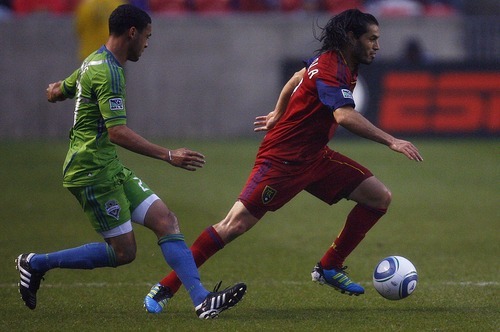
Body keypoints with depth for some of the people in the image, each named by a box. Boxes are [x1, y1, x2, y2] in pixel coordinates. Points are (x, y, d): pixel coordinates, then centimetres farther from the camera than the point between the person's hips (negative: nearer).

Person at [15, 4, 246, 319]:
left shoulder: (94, 63, 13)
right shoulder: (108, 72, -18)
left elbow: (55, 92, 26)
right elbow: (118, 133, -26)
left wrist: (59, 88, 48)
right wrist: (168, 156, -29)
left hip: (110, 168, 10)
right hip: (93, 171, -10)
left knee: (166, 219, -1)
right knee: (123, 252, -6)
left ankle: (202, 299, -10)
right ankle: (36, 263, 5)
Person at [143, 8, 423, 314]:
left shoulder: (332, 61, 7)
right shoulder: (330, 70, -23)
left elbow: (297, 78, 26)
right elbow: (346, 116, -39)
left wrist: (278, 115, 38)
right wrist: (391, 141, -38)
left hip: (314, 157, 10)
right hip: (283, 159, -10)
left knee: (380, 197, 2)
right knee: (236, 223, -14)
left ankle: (330, 268, 11)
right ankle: (166, 288, -5)